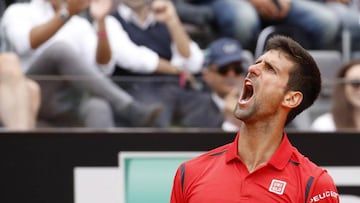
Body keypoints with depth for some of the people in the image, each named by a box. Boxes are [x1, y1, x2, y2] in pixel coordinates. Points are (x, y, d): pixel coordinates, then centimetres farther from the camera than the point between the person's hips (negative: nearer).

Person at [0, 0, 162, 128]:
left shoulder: (81, 25, 23)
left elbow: (103, 62, 7)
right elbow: (27, 43, -12)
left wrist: (100, 21, -4)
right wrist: (66, 13, -17)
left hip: (72, 104, 3)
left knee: (98, 106, -35)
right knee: (61, 47, -31)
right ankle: (130, 110, -38)